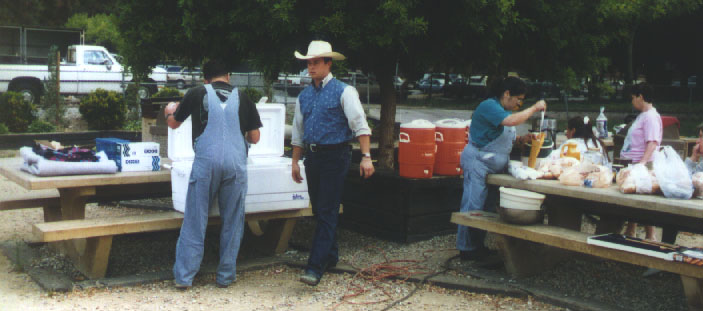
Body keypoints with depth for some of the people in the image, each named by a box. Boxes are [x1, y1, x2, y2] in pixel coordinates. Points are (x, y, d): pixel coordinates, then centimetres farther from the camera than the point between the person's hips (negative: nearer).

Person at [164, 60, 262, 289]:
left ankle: (183, 276, 9)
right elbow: (255, 138, 12)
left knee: (195, 221, 6)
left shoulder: (197, 94, 5)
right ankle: (225, 276, 15)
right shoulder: (242, 98, 8)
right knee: (232, 222, 10)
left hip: (206, 162, -1)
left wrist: (170, 111, 41)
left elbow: (173, 123, 18)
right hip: (236, 164, 1)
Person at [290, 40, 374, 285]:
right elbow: (298, 131, 20)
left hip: (335, 157, -6)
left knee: (327, 212, -9)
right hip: (312, 157, 7)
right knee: (319, 211, 12)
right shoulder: (304, 96, 13)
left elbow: (360, 125, -10)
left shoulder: (343, 92, -4)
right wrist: (295, 162, 18)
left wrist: (366, 157, -19)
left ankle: (315, 268, -13)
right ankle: (330, 257, 27)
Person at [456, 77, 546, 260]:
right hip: (477, 162, -10)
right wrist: (534, 109, -20)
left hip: (494, 167, 10)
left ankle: (478, 246, 20)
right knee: (473, 207, -8)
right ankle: (466, 249, -1)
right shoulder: (489, 106, -15)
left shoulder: (504, 110, 17)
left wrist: (520, 140, 7)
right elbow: (511, 121, -30)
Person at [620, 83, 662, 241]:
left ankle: (650, 236, 1)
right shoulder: (642, 116, 18)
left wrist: (642, 163, -31)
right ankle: (630, 232, 23)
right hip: (632, 164, 10)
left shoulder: (651, 117, -13)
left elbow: (652, 143, -22)